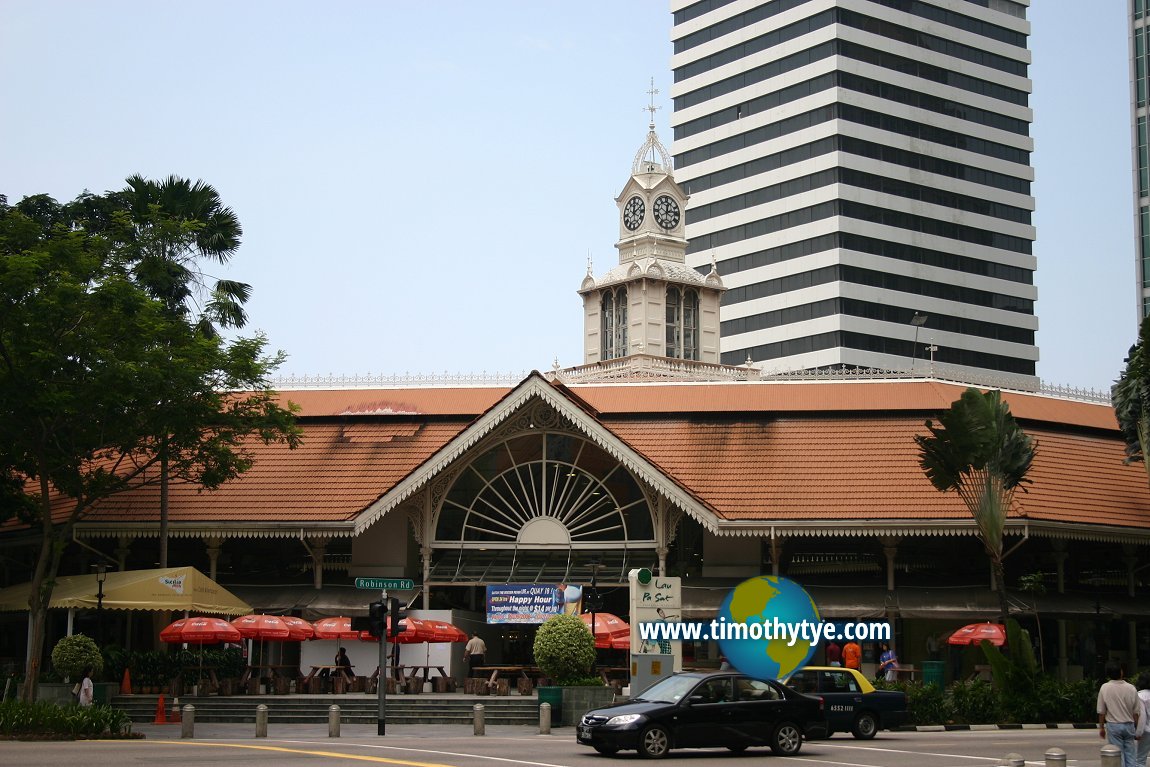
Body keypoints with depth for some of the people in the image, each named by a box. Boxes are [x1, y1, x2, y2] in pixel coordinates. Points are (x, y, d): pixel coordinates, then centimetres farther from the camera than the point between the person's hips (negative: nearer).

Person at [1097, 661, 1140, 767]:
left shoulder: (1104, 688, -8)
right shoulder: (1131, 688, -5)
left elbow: (1101, 711, -4)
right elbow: (1136, 712, 1)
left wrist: (1101, 727, 7)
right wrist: (1136, 728, 13)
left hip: (1113, 725, -1)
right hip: (1129, 725, 1)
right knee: (1130, 754, 7)